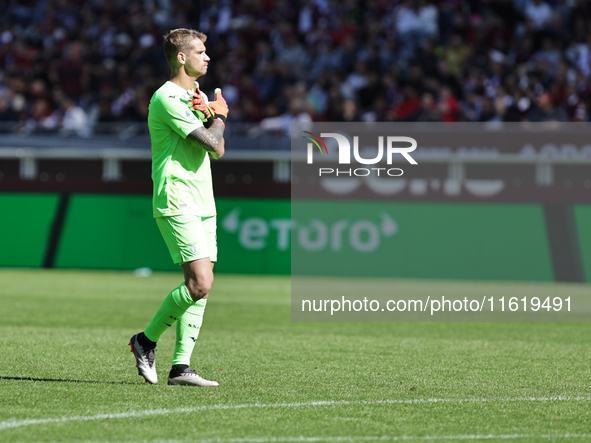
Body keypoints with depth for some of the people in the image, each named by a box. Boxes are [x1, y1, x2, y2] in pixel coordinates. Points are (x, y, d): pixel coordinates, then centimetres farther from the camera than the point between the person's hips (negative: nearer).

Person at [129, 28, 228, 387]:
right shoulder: (168, 99, -15)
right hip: (177, 204, -9)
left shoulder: (197, 92, 17)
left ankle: (181, 366, 3)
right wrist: (219, 116, 3)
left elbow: (217, 146, 14)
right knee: (200, 284, -16)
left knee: (202, 287, 2)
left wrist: (210, 112, -3)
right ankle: (147, 340, 3)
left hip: (203, 204, 9)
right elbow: (215, 147, -18)